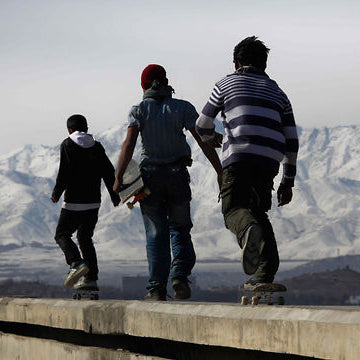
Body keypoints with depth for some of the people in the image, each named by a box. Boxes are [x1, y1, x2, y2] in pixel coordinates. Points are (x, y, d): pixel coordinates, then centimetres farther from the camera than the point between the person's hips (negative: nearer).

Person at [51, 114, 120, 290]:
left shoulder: (67, 145, -5)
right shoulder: (97, 147, 9)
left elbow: (64, 173, -12)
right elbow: (109, 172, 8)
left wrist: (56, 194, 1)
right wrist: (114, 196, 19)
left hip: (73, 203, -5)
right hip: (94, 203, 5)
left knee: (62, 234, 5)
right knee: (85, 237, 15)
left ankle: (76, 263, -20)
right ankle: (91, 278, 7)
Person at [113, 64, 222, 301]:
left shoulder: (139, 110, 0)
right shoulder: (183, 108, 1)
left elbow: (129, 144, -14)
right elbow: (204, 142, -5)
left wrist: (119, 177, -18)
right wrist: (221, 173, -2)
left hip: (150, 175, 0)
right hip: (178, 175, 0)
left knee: (156, 233, 4)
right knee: (180, 228, 14)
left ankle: (157, 288, -4)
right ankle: (180, 274, -8)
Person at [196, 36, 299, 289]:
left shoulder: (227, 84, 17)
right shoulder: (277, 92, 26)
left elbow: (203, 126, 19)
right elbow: (291, 140, 19)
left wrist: (209, 138, 43)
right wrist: (288, 182, 23)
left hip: (239, 157, -3)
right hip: (269, 162, 4)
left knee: (234, 209, -4)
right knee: (258, 212, 16)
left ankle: (250, 231, -42)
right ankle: (265, 274, 2)